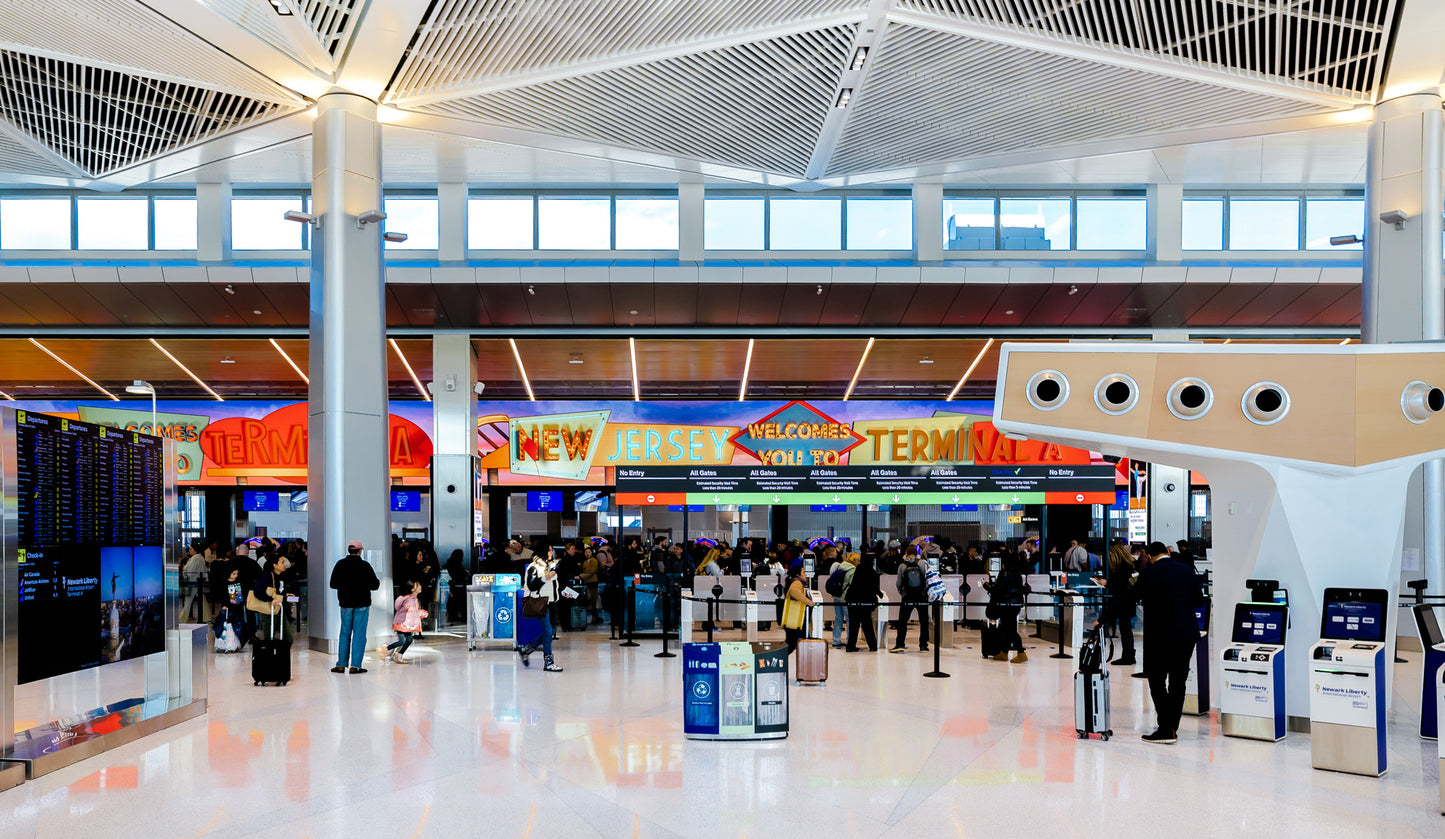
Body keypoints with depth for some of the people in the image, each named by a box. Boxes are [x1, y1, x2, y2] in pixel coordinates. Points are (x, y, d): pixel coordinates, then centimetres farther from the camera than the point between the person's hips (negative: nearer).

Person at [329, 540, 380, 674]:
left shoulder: (340, 564, 1)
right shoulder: (365, 565, -9)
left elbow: (333, 584, 5)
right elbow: (375, 585, -7)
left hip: (345, 604, 3)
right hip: (362, 604, -3)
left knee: (345, 633, 12)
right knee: (359, 634, 1)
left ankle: (341, 664, 11)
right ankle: (355, 665, -1)